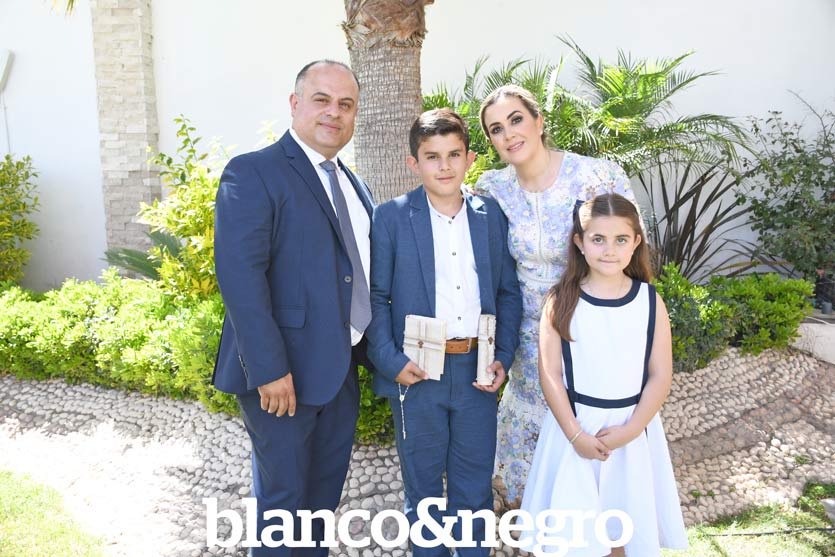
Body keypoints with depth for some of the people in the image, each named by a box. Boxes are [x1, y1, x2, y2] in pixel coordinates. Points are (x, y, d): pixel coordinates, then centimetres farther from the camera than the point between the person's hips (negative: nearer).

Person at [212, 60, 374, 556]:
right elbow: (239, 275, -20)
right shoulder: (253, 173, -12)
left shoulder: (355, 186, 13)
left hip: (343, 367, 7)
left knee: (326, 488, 20)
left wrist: (373, 349, 7)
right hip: (284, 371, -7)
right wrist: (269, 368, -24)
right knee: (283, 496, 9)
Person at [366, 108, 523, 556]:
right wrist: (392, 361, -13)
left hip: (477, 371, 2)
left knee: (475, 490, 15)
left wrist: (503, 357, 0)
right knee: (423, 490, 15)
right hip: (417, 373, -2)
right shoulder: (391, 217, -4)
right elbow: (375, 297, -5)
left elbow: (508, 292, 8)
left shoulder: (491, 216, 4)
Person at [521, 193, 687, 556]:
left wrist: (629, 430, -12)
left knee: (626, 521, 17)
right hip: (574, 424, -1)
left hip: (632, 427, 2)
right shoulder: (561, 302, -10)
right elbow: (550, 375, -9)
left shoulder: (650, 301, -5)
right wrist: (576, 434, -13)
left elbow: (660, 376, -4)